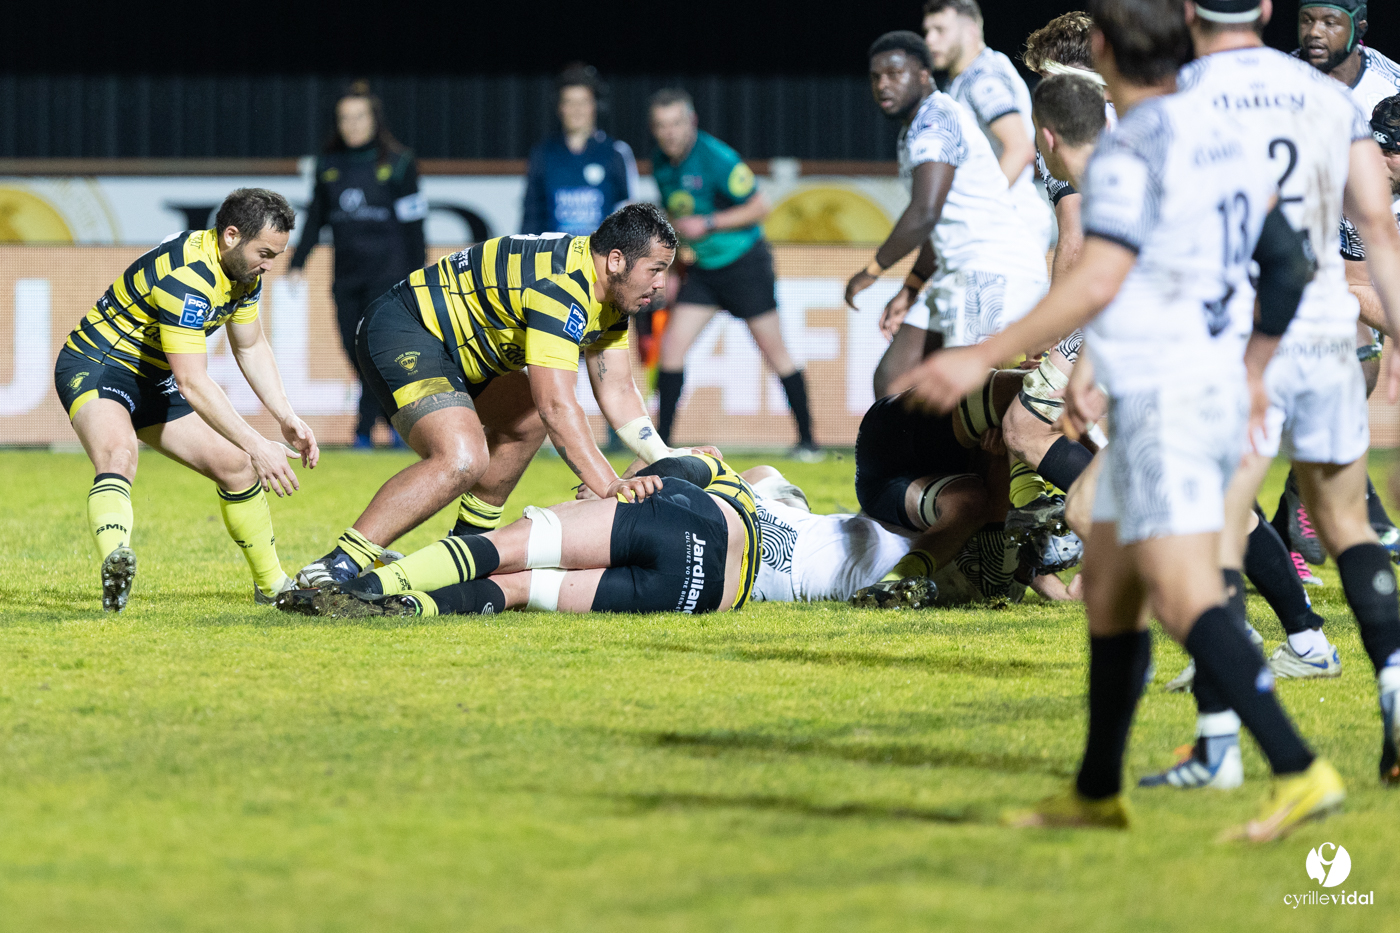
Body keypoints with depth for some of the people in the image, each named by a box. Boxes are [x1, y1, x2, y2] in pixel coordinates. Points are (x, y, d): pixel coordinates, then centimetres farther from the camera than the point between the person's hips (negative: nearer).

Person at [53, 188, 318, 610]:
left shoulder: (245, 272, -2)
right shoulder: (187, 275, -32)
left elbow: (251, 349, 14)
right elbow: (192, 382, -34)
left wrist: (288, 419, 4)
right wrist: (256, 446, -34)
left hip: (153, 381, 9)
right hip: (94, 367, -9)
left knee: (234, 465, 7)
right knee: (118, 453, -38)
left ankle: (272, 584, 24)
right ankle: (115, 565, -62)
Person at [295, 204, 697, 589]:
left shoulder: (608, 294, 5)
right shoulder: (561, 287, -27)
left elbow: (617, 391, 11)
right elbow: (557, 405, -32)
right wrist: (607, 486, -34)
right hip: (402, 334, -11)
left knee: (527, 419, 21)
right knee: (461, 459, -28)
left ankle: (466, 543, 29)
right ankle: (340, 567, -29)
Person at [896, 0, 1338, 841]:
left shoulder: (1131, 151, -14)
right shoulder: (1224, 136, 12)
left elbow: (1097, 283, -24)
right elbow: (1287, 262, 20)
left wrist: (985, 359, -21)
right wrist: (1254, 368, 34)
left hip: (1163, 400, -10)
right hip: (1215, 387, 10)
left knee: (1188, 600, -17)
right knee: (1108, 587, 18)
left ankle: (1301, 773, -27)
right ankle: (1098, 793, 26)